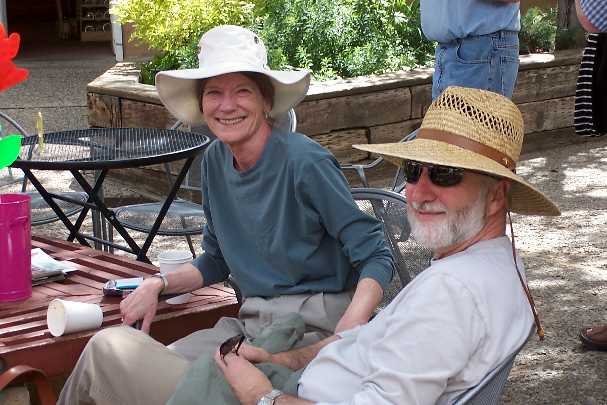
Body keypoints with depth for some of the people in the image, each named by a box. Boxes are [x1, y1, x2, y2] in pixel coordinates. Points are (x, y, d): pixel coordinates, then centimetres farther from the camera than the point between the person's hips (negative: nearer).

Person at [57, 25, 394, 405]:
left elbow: (377, 258, -13)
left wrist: (347, 337, -29)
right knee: (113, 347, -14)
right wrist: (159, 284, 3)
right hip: (251, 323, 6)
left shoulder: (305, 162, -14)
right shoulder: (216, 161, 8)